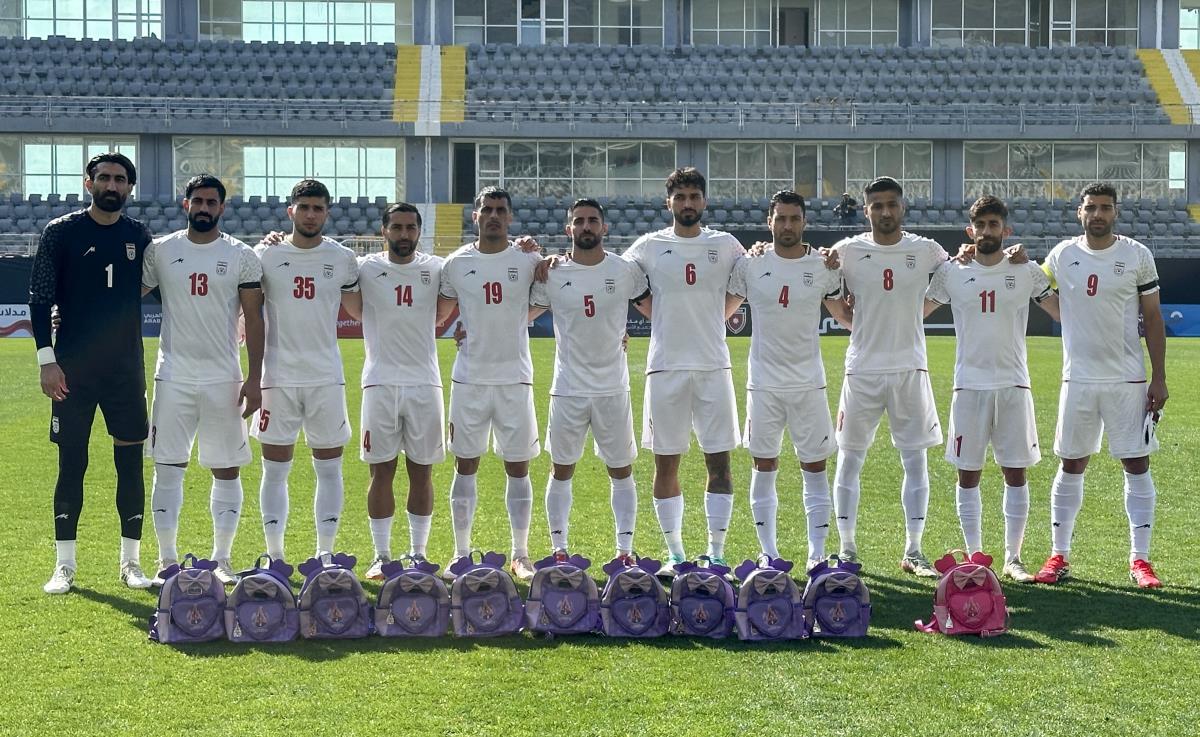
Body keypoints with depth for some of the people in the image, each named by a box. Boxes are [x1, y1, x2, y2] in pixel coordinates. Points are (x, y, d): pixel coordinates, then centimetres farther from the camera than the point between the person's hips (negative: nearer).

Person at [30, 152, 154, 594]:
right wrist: (46, 359, -9)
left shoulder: (139, 237, 7)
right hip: (73, 371, -2)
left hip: (127, 370, 2)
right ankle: (64, 565, 10)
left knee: (131, 463, 4)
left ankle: (131, 562, 14)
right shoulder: (61, 232, -1)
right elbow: (40, 299, -2)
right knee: (72, 463, 2)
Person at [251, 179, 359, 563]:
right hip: (278, 377, -1)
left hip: (327, 377, 1)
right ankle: (274, 555, 9)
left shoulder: (343, 259, 4)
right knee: (275, 469, 2)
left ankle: (325, 553, 13)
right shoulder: (266, 255, 1)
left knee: (329, 467, 5)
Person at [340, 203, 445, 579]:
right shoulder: (364, 269, 0)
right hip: (380, 383, -1)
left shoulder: (436, 269, 5)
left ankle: (419, 553, 16)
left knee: (422, 472, 6)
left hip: (425, 383, 1)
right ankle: (381, 555, 11)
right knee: (381, 472, 2)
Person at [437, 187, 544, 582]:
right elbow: (438, 314, 14)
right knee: (465, 465, 5)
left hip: (515, 377, 0)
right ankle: (461, 553, 14)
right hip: (469, 378, 0)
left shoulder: (528, 261, 0)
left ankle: (521, 555, 13)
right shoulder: (456, 263, 3)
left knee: (518, 467, 4)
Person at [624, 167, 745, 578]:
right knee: (666, 464, 3)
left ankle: (716, 552, 7)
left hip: (713, 366, 0)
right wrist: (662, 316, 11)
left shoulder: (725, 246, 6)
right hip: (666, 366, 0)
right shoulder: (649, 247, 4)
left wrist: (717, 315, 9)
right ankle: (674, 554, 13)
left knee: (719, 462, 0)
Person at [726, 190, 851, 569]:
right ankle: (769, 554, 13)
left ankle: (817, 553, 8)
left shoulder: (824, 266, 1)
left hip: (809, 382, 0)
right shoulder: (750, 264, 0)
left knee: (815, 468, 2)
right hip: (763, 382, 0)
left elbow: (842, 314, 15)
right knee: (764, 468, 5)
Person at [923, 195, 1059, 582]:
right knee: (968, 475, 3)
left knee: (1016, 474, 3)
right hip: (969, 386, 0)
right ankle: (974, 558, 13)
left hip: (1014, 384, 0)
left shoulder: (1026, 272, 4)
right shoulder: (951, 272, 3)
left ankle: (1013, 558, 13)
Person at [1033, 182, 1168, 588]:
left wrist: (1159, 378, -3)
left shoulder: (1137, 255, 0)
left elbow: (1152, 318, 2)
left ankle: (1140, 559, 7)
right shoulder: (1061, 255, 3)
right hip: (1078, 379, 1)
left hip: (1128, 379, -1)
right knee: (1071, 465, 6)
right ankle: (1059, 555, 14)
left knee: (1137, 465, 0)